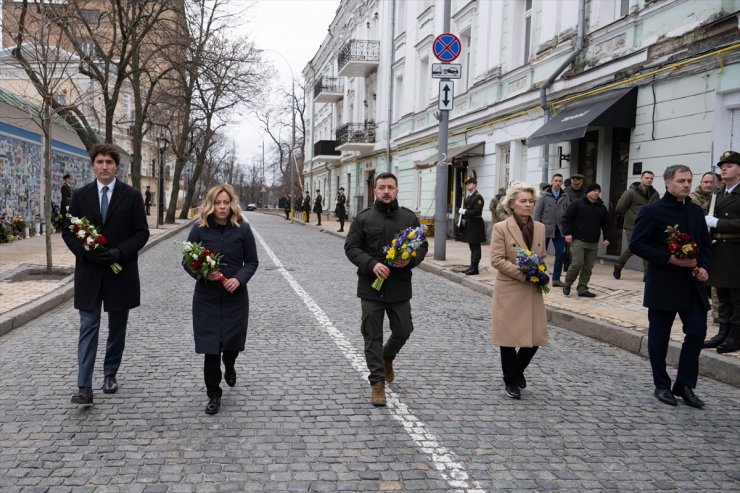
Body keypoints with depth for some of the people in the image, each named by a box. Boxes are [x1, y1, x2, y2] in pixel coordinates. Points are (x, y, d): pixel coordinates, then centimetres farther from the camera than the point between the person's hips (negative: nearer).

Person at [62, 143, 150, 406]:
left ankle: (110, 374, 29)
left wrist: (119, 252, -17)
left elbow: (142, 232, -3)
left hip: (120, 272, 0)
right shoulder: (80, 195, 4)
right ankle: (84, 388, -3)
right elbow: (68, 231, 5)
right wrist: (85, 252, -13)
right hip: (89, 272, 0)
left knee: (117, 328, 12)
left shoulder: (132, 195, -1)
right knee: (88, 328, -2)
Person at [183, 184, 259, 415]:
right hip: (207, 297, 0)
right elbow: (187, 261, 2)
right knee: (211, 347, 0)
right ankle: (213, 395, 16)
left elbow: (252, 261, 2)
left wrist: (239, 279, -16)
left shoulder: (242, 228, -3)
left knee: (232, 341, 10)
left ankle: (229, 367, 47)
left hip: (235, 297, 1)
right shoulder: (200, 229, -4)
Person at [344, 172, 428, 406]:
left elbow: (422, 246, 9)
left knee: (403, 331, 11)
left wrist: (411, 260, -13)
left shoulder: (410, 218, 5)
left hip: (400, 287, 2)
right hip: (371, 286, -2)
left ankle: (387, 358, 43)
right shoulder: (363, 218, 0)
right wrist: (371, 264, -19)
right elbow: (351, 247, -3)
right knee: (373, 336, 2)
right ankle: (377, 382, 13)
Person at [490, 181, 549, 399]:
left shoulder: (540, 227, 8)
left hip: (533, 291, 5)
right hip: (509, 291, -5)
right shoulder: (501, 228, -8)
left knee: (536, 337, 4)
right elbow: (497, 260, -13)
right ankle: (510, 380, 22)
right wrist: (524, 274, -19)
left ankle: (518, 369, 32)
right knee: (509, 336, 4)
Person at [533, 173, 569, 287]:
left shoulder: (565, 197, 6)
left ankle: (556, 279, 14)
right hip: (545, 229, -3)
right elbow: (537, 212, -5)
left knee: (560, 254, 4)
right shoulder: (544, 195, -3)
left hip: (559, 230, 3)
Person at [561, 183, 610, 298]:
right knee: (577, 263, -14)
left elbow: (605, 224, 19)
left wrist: (606, 238, 9)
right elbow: (567, 218, -4)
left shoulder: (602, 207, 12)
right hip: (578, 240, -5)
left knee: (588, 267, 4)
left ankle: (582, 289, 12)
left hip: (593, 243, 5)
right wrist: (567, 233, -12)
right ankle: (567, 284, 7)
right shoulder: (577, 204, -3)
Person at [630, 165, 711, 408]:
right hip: (663, 284, -5)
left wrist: (703, 266, -2)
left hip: (692, 283, 5)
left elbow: (705, 244, 17)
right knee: (659, 336, 5)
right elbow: (636, 244, -11)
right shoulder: (652, 211, -8)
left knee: (697, 332, 2)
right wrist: (669, 259, -18)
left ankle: (685, 384, 17)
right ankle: (662, 386, 20)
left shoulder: (696, 211, 10)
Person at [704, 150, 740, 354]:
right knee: (723, 298, 14)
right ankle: (724, 333, 22)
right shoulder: (720, 194, 16)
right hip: (719, 251, 7)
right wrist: (709, 224, 0)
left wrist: (717, 223, -19)